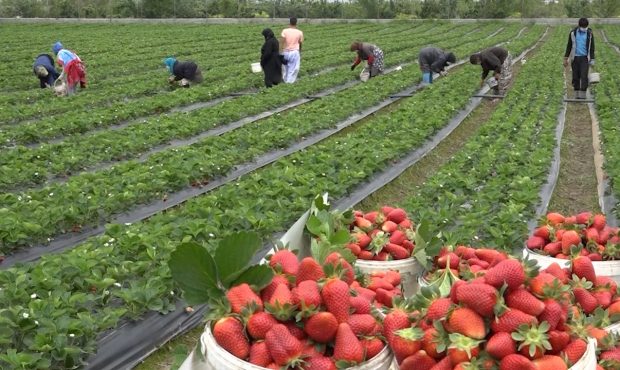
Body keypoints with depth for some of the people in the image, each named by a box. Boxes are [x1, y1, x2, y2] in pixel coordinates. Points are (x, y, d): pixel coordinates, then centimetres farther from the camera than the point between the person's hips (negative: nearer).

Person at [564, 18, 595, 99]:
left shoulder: (589, 34, 1)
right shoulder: (573, 33, 1)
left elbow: (592, 48, 5)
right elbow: (569, 46, 8)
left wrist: (592, 60, 1)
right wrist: (566, 59, 6)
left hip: (585, 58, -1)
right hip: (575, 58, 1)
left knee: (584, 76, -11)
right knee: (576, 77, 4)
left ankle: (583, 94, -9)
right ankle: (577, 93, 14)